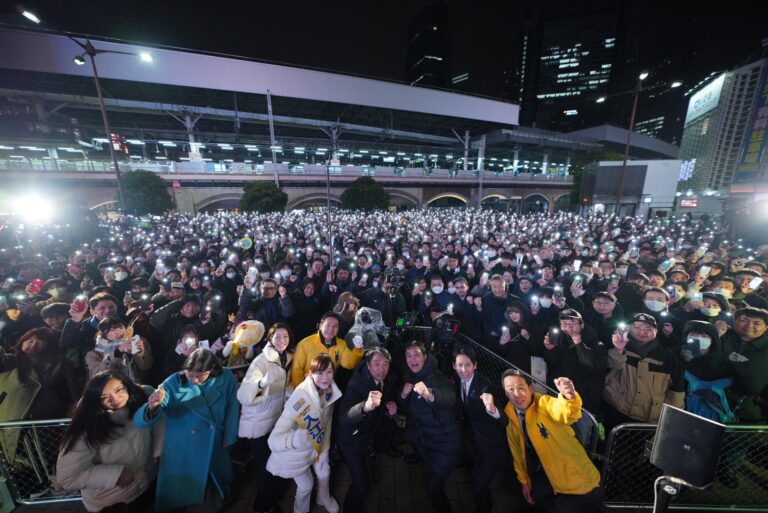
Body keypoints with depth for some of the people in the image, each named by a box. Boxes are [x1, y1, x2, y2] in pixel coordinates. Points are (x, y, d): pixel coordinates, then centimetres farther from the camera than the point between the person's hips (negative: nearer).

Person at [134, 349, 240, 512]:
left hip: (216, 451, 3)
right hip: (182, 455, -2)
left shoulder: (226, 378, -15)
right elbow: (140, 421, -23)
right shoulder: (173, 383, -19)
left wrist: (228, 440, -1)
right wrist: (152, 407, -44)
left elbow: (232, 410, -4)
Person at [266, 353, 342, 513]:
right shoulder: (300, 397, -39)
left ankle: (324, 498, 59)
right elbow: (274, 439, -39)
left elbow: (327, 422, -2)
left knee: (324, 474, 24)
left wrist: (324, 450, -1)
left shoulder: (331, 391, -18)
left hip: (317, 445, 5)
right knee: (306, 485, 17)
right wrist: (295, 439, -58)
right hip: (298, 451, -5)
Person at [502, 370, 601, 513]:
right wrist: (524, 480, 10)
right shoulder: (510, 415, -9)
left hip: (573, 475, -4)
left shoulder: (544, 403, -24)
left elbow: (564, 412, -48)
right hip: (544, 471, 5)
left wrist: (570, 397, -69)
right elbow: (517, 451, 4)